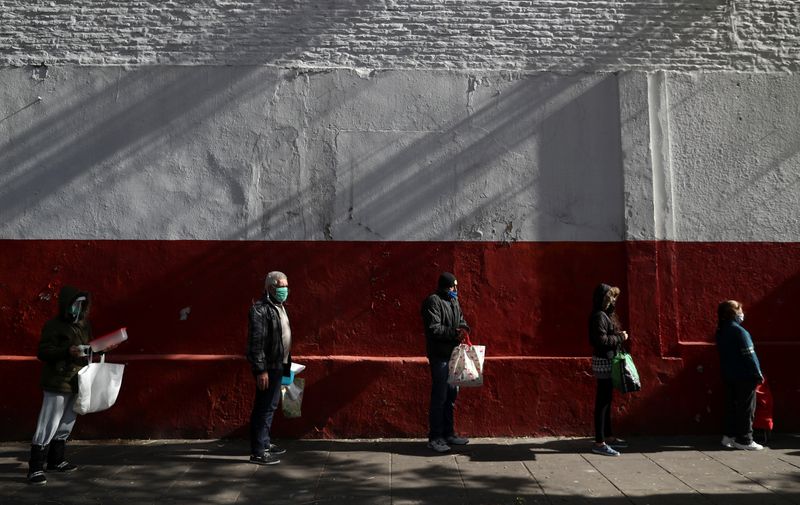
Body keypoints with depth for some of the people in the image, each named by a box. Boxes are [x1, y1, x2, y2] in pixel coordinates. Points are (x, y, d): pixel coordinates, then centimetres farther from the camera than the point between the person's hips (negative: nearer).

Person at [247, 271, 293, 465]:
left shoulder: (278, 307, 14)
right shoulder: (260, 309, -17)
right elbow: (256, 342, -21)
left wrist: (287, 362, 19)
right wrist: (261, 370, -23)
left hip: (278, 365, 10)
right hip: (268, 366, -10)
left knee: (271, 405, 18)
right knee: (264, 407, -4)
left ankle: (264, 443, 31)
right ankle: (257, 452, 4)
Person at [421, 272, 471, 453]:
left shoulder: (454, 301, 15)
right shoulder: (433, 301, -12)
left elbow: (461, 321, 19)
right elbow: (433, 328, -19)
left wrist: (464, 328, -3)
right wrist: (454, 333, -23)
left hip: (453, 355, 9)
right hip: (439, 356, -9)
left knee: (451, 395, 14)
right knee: (439, 397, -4)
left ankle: (448, 433, 25)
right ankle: (435, 437, 7)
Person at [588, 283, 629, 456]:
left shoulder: (606, 315, 14)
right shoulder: (599, 316, -16)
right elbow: (602, 340, -23)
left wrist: (620, 336, 2)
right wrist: (621, 337, -13)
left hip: (608, 361, 10)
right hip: (603, 362, -10)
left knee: (606, 401, 16)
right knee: (602, 402, -6)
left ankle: (608, 437, 26)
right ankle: (599, 443, -1)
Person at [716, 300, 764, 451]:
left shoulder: (721, 331, 9)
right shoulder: (739, 331, -18)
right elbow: (749, 356, -17)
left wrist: (726, 371, 19)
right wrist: (758, 374, -10)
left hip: (729, 376, 8)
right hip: (744, 376, -8)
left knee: (731, 406, 13)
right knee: (746, 408, 0)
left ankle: (729, 435, 17)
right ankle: (744, 440, 4)